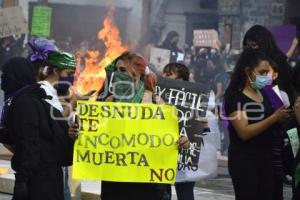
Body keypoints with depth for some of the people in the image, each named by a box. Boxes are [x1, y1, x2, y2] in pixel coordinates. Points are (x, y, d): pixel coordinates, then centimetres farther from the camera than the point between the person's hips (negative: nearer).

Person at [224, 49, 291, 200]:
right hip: (244, 160, -7)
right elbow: (244, 132, -21)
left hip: (266, 158, 7)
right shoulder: (235, 97, -11)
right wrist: (274, 118, -23)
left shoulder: (263, 94, 12)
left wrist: (281, 118, 2)